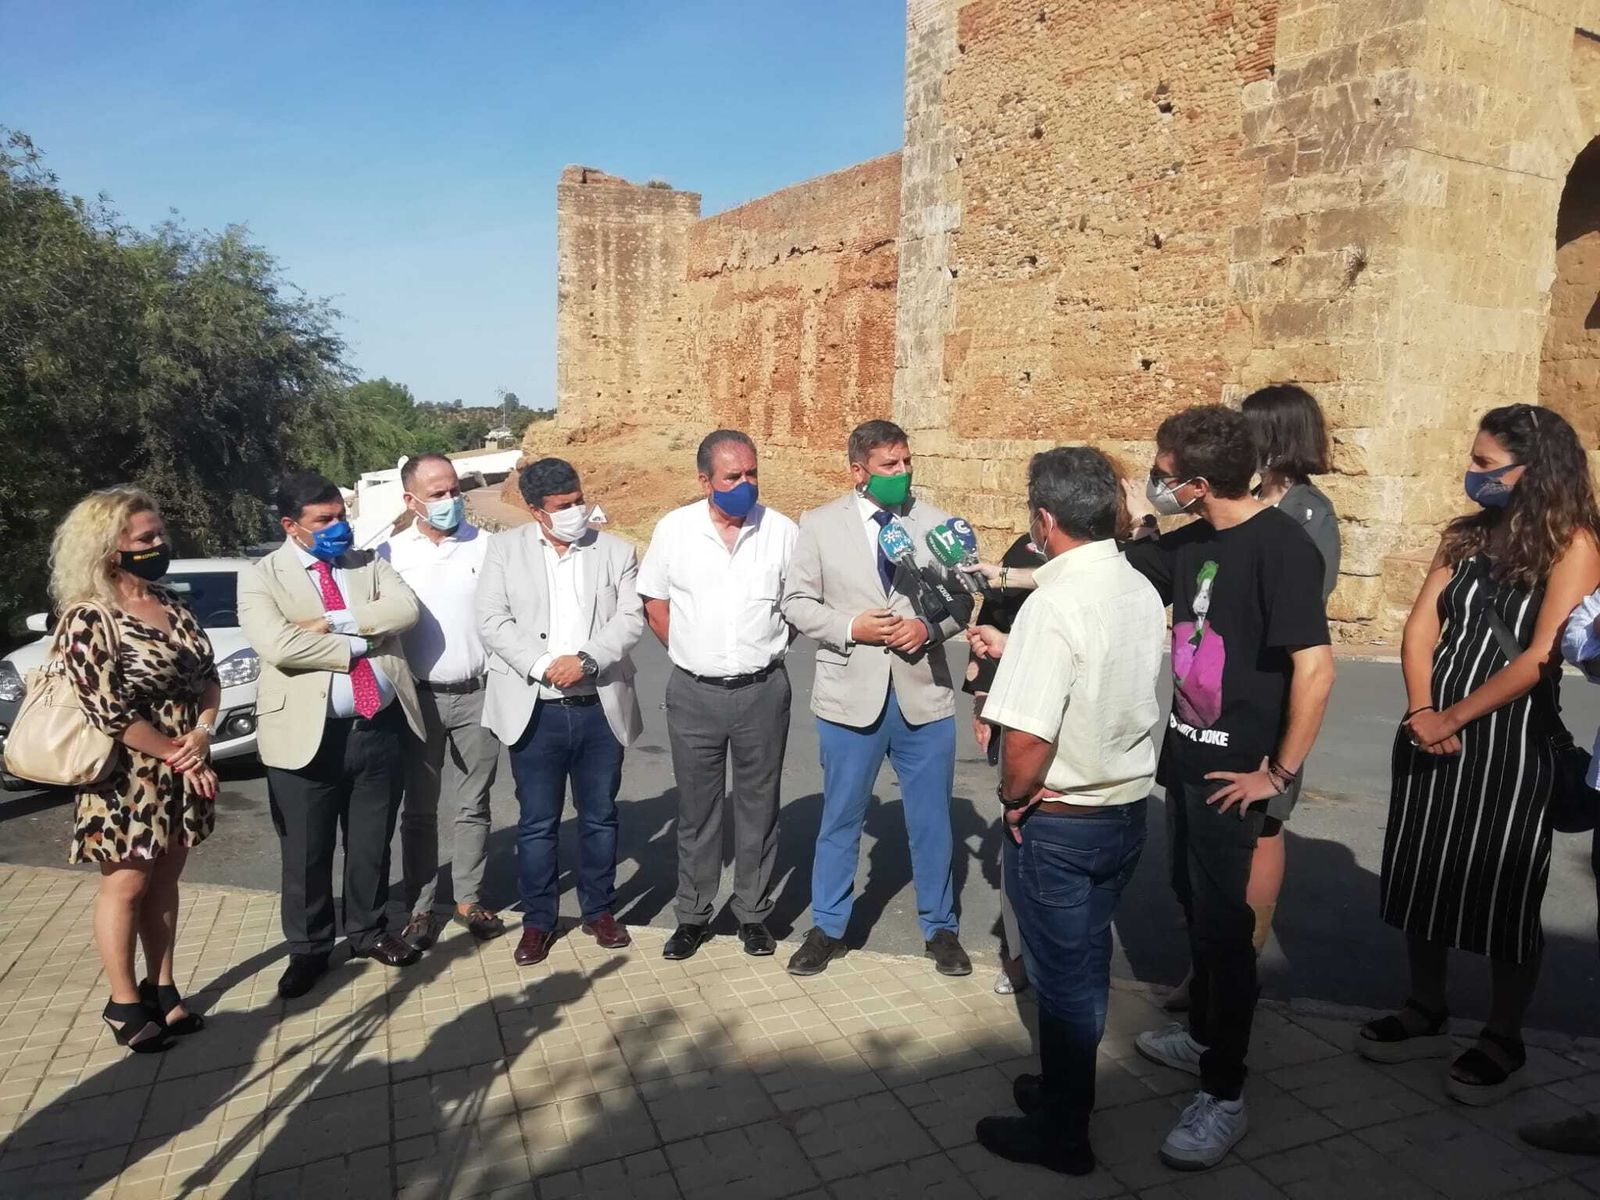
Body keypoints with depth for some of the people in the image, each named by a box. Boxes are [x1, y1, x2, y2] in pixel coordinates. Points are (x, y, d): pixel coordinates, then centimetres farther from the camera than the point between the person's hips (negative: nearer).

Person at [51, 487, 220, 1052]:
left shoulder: (172, 605, 5)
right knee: (126, 885, 7)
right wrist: (176, 754, -14)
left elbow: (208, 675, 6)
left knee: (164, 882, 15)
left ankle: (161, 989, 28)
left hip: (183, 771, 6)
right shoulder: (87, 620, -16)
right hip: (128, 778, -6)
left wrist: (202, 734, -11)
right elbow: (109, 714, -21)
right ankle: (123, 1004, 22)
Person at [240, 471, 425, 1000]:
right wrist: (359, 645, -12)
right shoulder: (260, 578, -3)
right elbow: (278, 646, -19)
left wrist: (333, 622, -17)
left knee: (372, 843, 16)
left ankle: (369, 932, 36)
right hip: (309, 732, -3)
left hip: (380, 726, 3)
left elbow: (405, 608, -10)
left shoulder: (369, 563, 9)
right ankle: (308, 949, 29)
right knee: (306, 852, 10)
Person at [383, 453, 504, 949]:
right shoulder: (391, 554, -2)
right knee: (418, 810, 10)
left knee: (473, 806, 10)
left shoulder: (486, 546, -1)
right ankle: (420, 907, 23)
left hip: (477, 695, 0)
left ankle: (469, 899, 25)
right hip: (418, 698, 0)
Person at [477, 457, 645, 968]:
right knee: (536, 824, 8)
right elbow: (492, 621, -5)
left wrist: (585, 659, -18)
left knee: (600, 818, 12)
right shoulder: (505, 549, 3)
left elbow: (630, 619, -3)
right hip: (535, 711, -1)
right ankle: (537, 920, 23)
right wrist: (542, 665, -16)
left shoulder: (616, 551, 5)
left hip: (600, 709, 1)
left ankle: (600, 910, 29)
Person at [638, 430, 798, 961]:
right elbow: (655, 601, 7)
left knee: (759, 807, 11)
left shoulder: (782, 531, -3)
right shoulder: (674, 528, -2)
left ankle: (753, 913, 26)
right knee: (696, 810, 11)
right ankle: (693, 915, 26)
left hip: (762, 691, 0)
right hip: (694, 693, 0)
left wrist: (762, 649, 2)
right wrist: (690, 654, 4)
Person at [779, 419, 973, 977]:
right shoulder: (820, 525, 0)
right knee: (841, 818, 12)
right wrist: (850, 628, -15)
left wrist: (930, 626, -14)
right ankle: (827, 929, 30)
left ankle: (939, 928, 32)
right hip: (851, 696, -1)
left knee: (931, 820, 12)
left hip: (923, 695, 1)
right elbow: (797, 600, 0)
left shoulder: (936, 523, 2)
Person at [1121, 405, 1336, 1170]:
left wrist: (1281, 772, -19)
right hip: (1187, 756, 8)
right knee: (1195, 907, 20)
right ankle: (1204, 1036, 39)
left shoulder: (1280, 545, -20)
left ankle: (1224, 1097, 13)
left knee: (1222, 923, 0)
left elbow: (1316, 666, -25)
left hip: (1233, 772, -8)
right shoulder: (1188, 544, 5)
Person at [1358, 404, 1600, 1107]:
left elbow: (1538, 657, -16)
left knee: (1502, 895, 5)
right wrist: (1421, 713, -11)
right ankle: (1426, 1016, 31)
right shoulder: (1466, 535, 8)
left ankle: (1503, 1043, 24)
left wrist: (1455, 719, -14)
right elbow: (1421, 628, 2)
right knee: (1423, 878, 13)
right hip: (1432, 737, 6)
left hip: (1512, 745, -5)